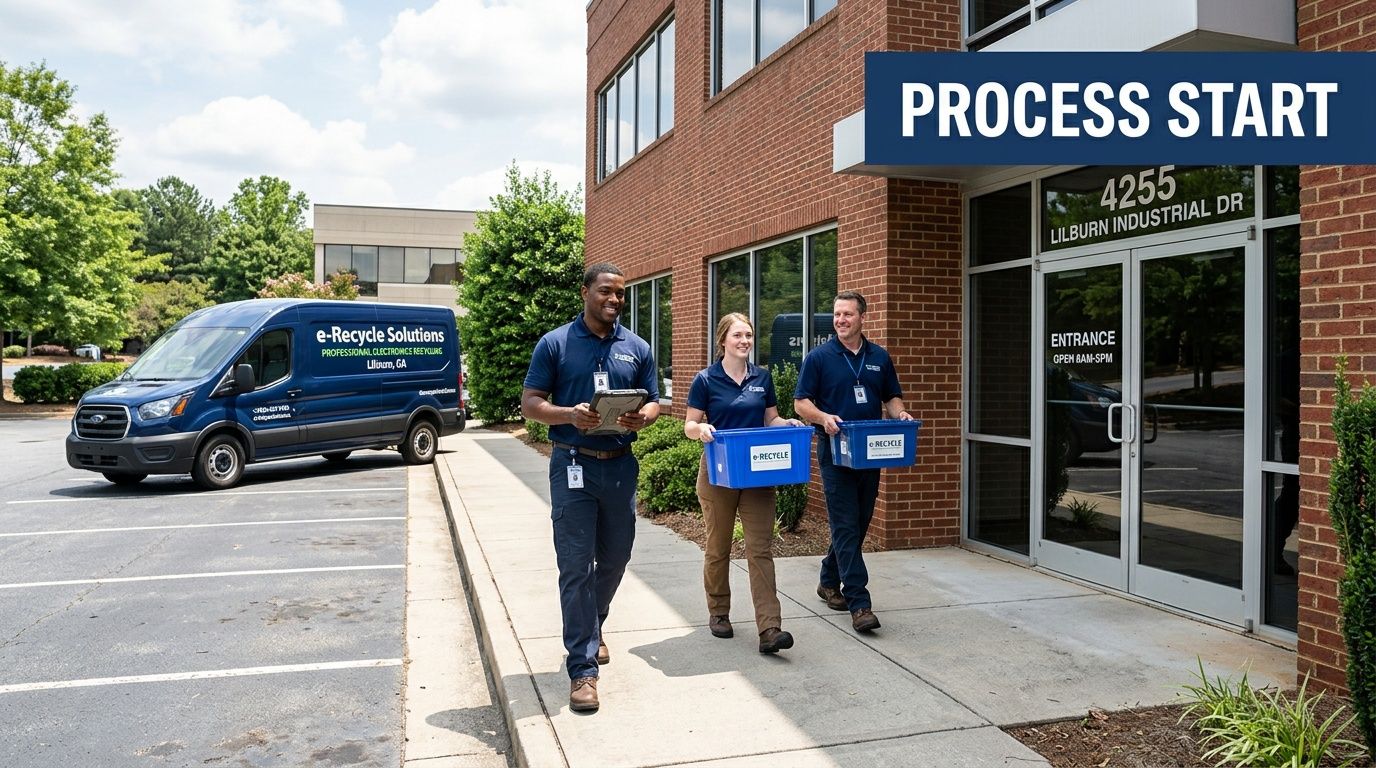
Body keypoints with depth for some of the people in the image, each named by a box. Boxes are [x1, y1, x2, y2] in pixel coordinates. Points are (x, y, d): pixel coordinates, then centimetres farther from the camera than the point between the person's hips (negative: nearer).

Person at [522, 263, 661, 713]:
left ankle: (590, 629, 42)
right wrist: (570, 415, -23)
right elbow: (530, 404, -3)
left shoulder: (637, 349, 8)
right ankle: (583, 668, 3)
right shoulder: (555, 344, -2)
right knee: (576, 566, -4)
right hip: (574, 466, -4)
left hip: (621, 466, 4)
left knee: (615, 558, 16)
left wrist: (641, 418, -14)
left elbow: (653, 402, 10)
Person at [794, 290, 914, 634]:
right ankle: (859, 603, -6)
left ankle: (829, 581, 32)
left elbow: (892, 397, 17)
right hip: (836, 453, -5)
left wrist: (900, 414, -5)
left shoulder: (880, 357, 11)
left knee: (859, 523, 13)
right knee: (846, 526, -7)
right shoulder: (819, 357, -1)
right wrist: (824, 417, -22)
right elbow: (801, 402, -3)